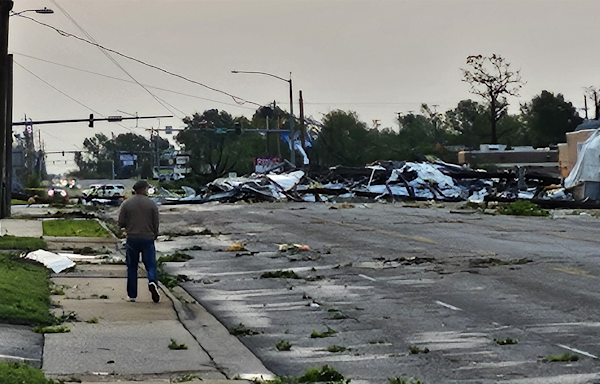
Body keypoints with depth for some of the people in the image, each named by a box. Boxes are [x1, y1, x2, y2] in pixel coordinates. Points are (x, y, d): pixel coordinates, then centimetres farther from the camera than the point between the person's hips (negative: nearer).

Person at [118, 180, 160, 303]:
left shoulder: (126, 204, -1)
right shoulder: (151, 204, -1)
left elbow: (121, 223, 0)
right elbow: (156, 224, 1)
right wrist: (154, 235, 18)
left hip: (132, 239, 1)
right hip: (148, 239, -1)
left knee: (132, 267, 10)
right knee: (151, 265, 3)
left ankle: (132, 295, 11)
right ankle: (152, 281, -28)